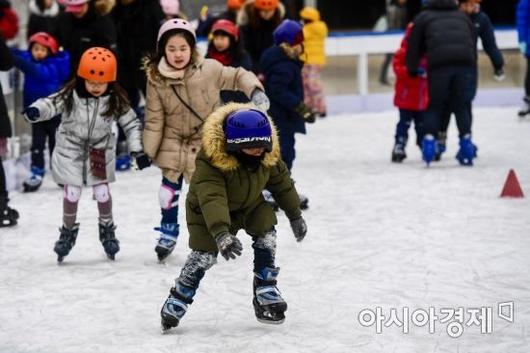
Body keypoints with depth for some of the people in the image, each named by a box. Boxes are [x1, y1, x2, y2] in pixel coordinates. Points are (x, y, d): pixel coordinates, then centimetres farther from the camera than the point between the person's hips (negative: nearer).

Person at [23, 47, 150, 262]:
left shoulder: (116, 100, -14)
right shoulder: (71, 95, -18)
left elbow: (131, 124, -6)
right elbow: (51, 104, -23)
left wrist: (138, 151, -10)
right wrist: (35, 111, -46)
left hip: (100, 151, 1)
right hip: (71, 149, -1)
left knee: (102, 192, 4)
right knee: (72, 193, 0)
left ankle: (107, 230, 29)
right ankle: (68, 231, 24)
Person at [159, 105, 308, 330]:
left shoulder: (268, 156, -22)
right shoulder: (211, 161, -39)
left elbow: (282, 182, -3)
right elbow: (211, 199, -51)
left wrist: (295, 215, 6)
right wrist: (221, 233, -64)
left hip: (250, 203, 5)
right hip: (207, 210, -5)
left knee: (266, 234, -14)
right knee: (204, 253, -12)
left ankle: (266, 295, -4)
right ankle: (177, 300, 8)